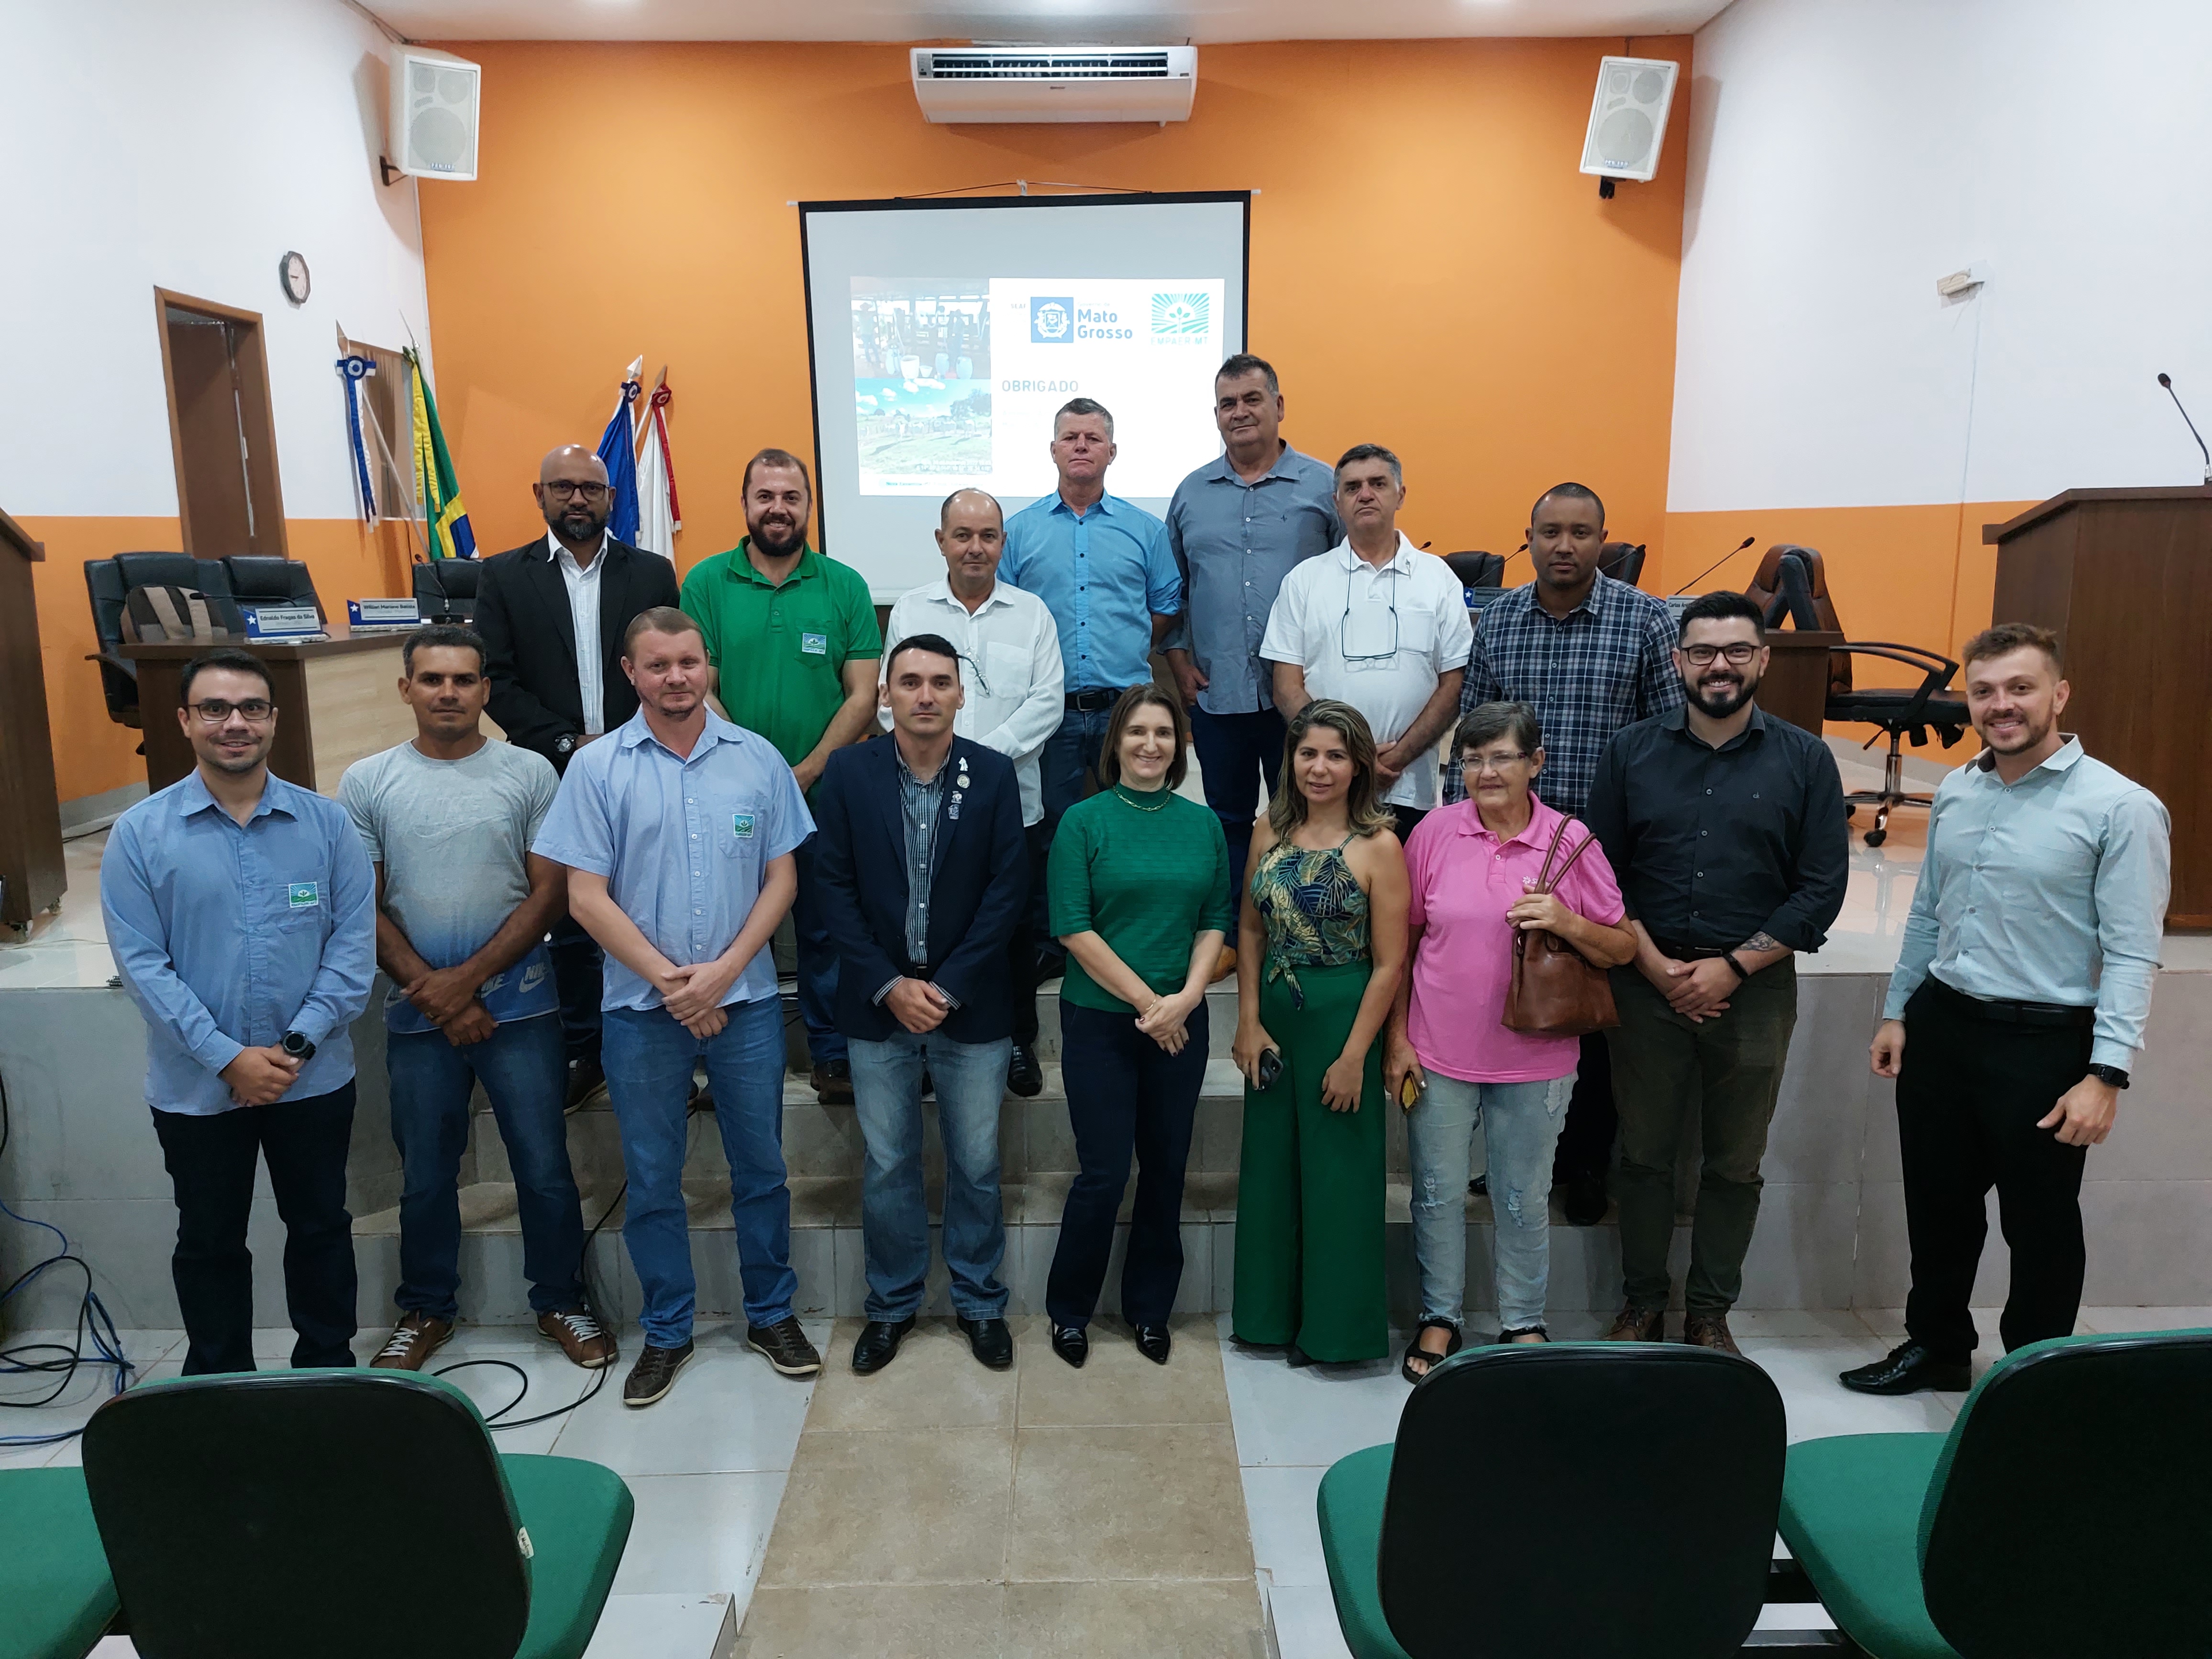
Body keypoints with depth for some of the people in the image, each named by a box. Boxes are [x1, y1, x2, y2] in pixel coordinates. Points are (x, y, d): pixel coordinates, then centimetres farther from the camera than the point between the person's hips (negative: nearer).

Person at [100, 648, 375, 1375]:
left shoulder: (326, 823, -4)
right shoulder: (140, 834, -6)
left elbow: (354, 944, -6)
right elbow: (141, 963, -9)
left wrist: (296, 1045, -15)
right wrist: (228, 1057, -16)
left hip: (314, 1078, 1)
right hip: (196, 1087, 0)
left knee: (320, 1228, 16)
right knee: (210, 1243, 16)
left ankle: (328, 1370, 35)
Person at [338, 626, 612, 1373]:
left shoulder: (530, 773, -2)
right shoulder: (366, 783, 2)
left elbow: (550, 894, -4)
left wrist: (468, 978, -11)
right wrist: (432, 990, -9)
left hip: (519, 1007, -1)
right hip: (418, 1015, 2)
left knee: (545, 1168, 5)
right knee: (425, 1176, 14)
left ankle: (560, 1301, 24)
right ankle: (427, 1310, 34)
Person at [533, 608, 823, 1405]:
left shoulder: (758, 758, 0)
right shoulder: (598, 768, -3)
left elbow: (781, 879, 1)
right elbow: (587, 897, -5)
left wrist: (721, 972, -10)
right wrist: (670, 980, -12)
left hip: (746, 1000, 1)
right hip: (642, 1007, -1)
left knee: (761, 1166, 11)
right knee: (651, 1180, 10)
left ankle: (772, 1314, 29)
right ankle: (666, 1332, 27)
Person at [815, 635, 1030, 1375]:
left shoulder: (994, 774, -3)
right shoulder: (848, 772, -2)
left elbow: (1008, 889, -6)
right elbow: (835, 889, -3)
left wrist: (948, 987, -12)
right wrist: (889, 986, -11)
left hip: (971, 1005, 0)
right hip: (878, 1006, 1)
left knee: (976, 1164, 11)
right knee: (888, 1167, 12)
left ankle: (980, 1301, 29)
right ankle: (891, 1304, 30)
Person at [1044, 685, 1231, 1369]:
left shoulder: (1203, 824, 6)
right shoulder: (1084, 820, -5)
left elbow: (1216, 921, 6)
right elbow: (1074, 928, -10)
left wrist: (1187, 997, -9)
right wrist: (1146, 1001, -12)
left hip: (1182, 1022, 3)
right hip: (1100, 1021, -3)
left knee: (1166, 1168, 11)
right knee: (1105, 1173, 0)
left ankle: (1150, 1307, 29)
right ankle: (1069, 1310, 21)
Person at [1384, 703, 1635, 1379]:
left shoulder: (1571, 842, -6)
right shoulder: (1435, 831, -3)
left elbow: (1622, 948, 0)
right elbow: (1403, 942, 3)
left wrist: (1568, 922, -20)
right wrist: (1398, 1039, 1)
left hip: (1533, 1058, 0)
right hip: (1439, 1053, 1)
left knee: (1524, 1200, 14)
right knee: (1438, 1193, 12)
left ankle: (1524, 1323, 33)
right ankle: (1440, 1318, 31)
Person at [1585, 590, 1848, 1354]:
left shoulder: (1805, 761, 0)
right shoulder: (1632, 751, 3)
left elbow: (1822, 889, -3)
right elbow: (1602, 870, 1)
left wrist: (1732, 967, -11)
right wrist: (1654, 963, -10)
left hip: (1755, 989, 0)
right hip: (1646, 983, 1)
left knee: (1735, 1164, 10)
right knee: (1644, 1154, 10)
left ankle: (1710, 1312, 26)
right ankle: (1641, 1303, 26)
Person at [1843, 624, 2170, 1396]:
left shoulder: (2119, 807, -12)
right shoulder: (1955, 792, 6)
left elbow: (2132, 953, -15)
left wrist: (2106, 1075, -19)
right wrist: (1897, 1011, 14)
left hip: (2044, 1044, -5)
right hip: (1941, 1026, 6)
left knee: (2040, 1226, 11)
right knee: (1937, 1208, 18)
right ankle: (1936, 1346, 37)